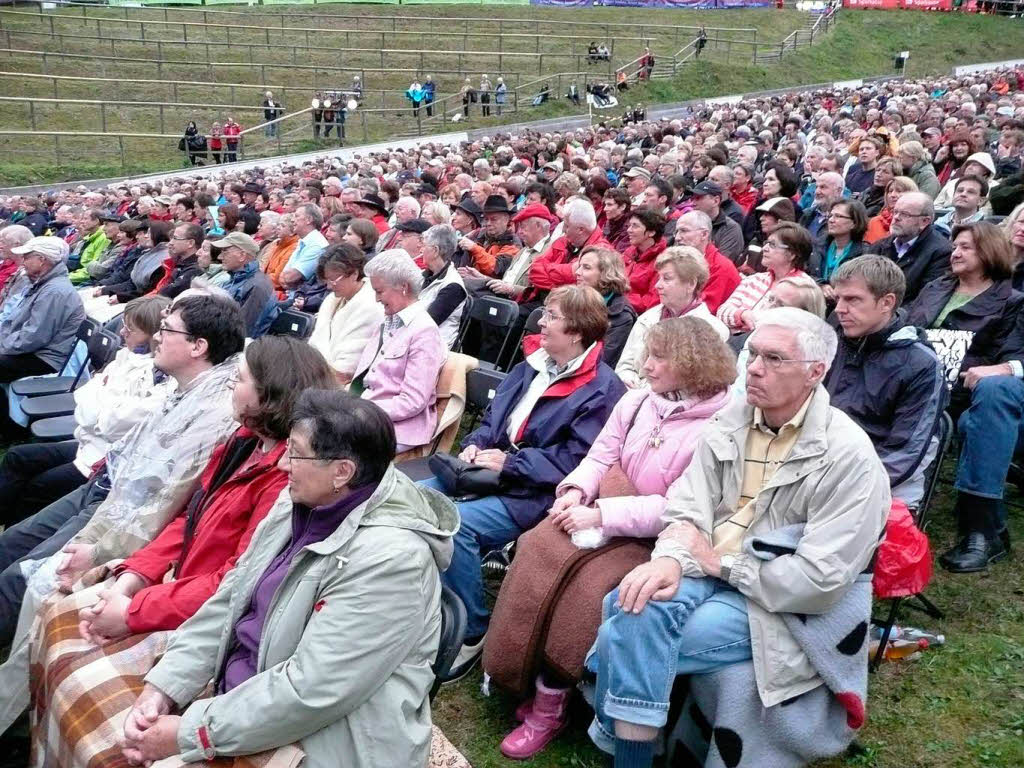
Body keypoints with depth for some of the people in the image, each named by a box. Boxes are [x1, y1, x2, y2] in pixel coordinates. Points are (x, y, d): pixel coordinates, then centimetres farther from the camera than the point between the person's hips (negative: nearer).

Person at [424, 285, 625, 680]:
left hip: (533, 493, -8)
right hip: (490, 472, 8)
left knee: (455, 523, -30)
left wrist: (509, 463, -18)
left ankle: (471, 634, -12)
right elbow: (493, 418, 22)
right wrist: (476, 444, 0)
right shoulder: (533, 366, 15)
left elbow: (575, 459, -18)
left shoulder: (602, 389, -11)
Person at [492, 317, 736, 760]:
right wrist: (576, 491, -12)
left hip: (655, 543, -6)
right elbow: (600, 457, 11)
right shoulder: (636, 402, 8)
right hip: (604, 517, 6)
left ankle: (550, 708, -6)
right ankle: (525, 678, -5)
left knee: (576, 585, -25)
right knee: (538, 551, -18)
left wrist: (600, 515, -21)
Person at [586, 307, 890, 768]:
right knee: (632, 611, -27)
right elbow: (688, 504, 0)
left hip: (780, 604, -5)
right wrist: (671, 558, -23)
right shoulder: (732, 420, 5)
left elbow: (820, 580, -20)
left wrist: (721, 562, -13)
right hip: (710, 570, 6)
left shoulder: (848, 456, -15)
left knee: (626, 635, -23)